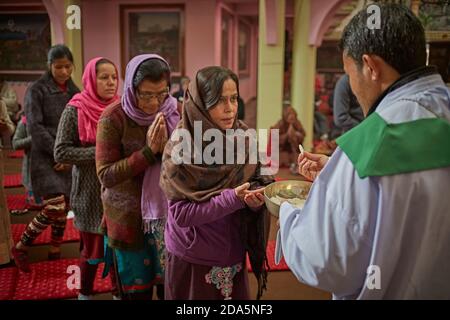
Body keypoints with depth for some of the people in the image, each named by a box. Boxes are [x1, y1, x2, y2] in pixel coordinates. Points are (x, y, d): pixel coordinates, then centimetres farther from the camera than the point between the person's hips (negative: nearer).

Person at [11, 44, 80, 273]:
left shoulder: (74, 91, 10)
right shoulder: (37, 90, -4)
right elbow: (34, 127, -11)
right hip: (45, 157, -5)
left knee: (63, 208, 8)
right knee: (55, 208, -14)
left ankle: (55, 251, 25)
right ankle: (20, 247, 8)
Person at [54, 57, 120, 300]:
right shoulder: (75, 111, -9)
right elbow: (61, 152, -12)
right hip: (91, 193, -3)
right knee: (92, 250, 10)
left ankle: (118, 291, 32)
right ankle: (85, 293, 33)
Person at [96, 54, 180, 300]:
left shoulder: (175, 112, -3)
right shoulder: (113, 118, -13)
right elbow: (106, 176, -16)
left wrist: (168, 146, -22)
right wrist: (149, 151, -24)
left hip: (167, 212, 3)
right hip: (128, 218, -2)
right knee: (136, 290, 11)